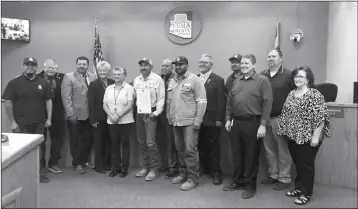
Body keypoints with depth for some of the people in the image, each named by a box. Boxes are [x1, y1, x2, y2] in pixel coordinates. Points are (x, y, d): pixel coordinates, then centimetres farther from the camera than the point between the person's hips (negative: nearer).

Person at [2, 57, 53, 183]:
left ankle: (40, 173, 20)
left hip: (39, 123, 2)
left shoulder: (42, 83, 6)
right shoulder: (14, 83, -2)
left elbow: (48, 101, 8)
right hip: (21, 123, -2)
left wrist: (49, 118, 1)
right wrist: (12, 122, -7)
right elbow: (8, 102, -3)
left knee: (40, 148, 7)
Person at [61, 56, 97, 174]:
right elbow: (66, 97, -9)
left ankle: (84, 160, 28)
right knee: (75, 140, 10)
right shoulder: (68, 77, -3)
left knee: (88, 139, 8)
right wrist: (71, 114, -14)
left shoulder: (93, 77, 7)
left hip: (89, 115, 3)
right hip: (75, 115, -3)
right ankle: (77, 163, 25)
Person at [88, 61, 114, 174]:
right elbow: (91, 103, -4)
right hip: (99, 118, -2)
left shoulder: (113, 83, 6)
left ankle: (107, 164, 22)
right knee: (98, 142, 6)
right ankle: (99, 166, 16)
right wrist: (93, 120, -9)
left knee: (109, 142, 8)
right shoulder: (93, 85, -1)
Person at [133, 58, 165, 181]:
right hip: (139, 112, 6)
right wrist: (134, 95, -2)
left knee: (150, 142, -9)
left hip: (151, 112, -6)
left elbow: (161, 97, -9)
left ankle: (154, 169, 5)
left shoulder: (157, 79, -6)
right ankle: (146, 167, 23)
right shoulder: (136, 80, 13)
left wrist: (156, 112, -17)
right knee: (141, 142, 10)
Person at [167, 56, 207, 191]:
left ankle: (193, 178, 6)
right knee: (180, 149, 14)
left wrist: (198, 120, -15)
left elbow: (201, 102, -10)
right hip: (176, 122, 6)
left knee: (190, 149, -5)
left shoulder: (194, 79, -6)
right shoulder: (172, 81, 14)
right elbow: (169, 101, 19)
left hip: (190, 121, -6)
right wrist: (169, 117, 14)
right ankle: (183, 174, 28)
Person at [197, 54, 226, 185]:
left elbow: (221, 101, -7)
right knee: (201, 146, 11)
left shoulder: (218, 80, -3)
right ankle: (204, 169, 27)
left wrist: (219, 119, -12)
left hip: (211, 121, -4)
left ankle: (216, 173, 17)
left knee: (213, 147, 5)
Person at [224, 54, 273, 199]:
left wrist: (262, 125, -16)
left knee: (251, 155, 5)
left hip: (253, 123, -5)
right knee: (239, 154, 15)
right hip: (237, 122, 5)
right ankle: (238, 181, 30)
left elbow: (267, 103, -11)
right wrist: (228, 119, 9)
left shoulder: (262, 81, -5)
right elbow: (229, 101, 15)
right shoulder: (237, 81, 13)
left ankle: (250, 185, 20)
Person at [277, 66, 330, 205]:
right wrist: (285, 132, 13)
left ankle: (306, 193, 20)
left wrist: (316, 136, -19)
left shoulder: (315, 94, -12)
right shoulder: (291, 94, 9)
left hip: (308, 137, -6)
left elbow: (320, 117, -17)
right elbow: (286, 114, 15)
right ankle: (298, 188, 32)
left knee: (306, 164, 5)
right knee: (298, 163, 16)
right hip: (293, 136, 6)